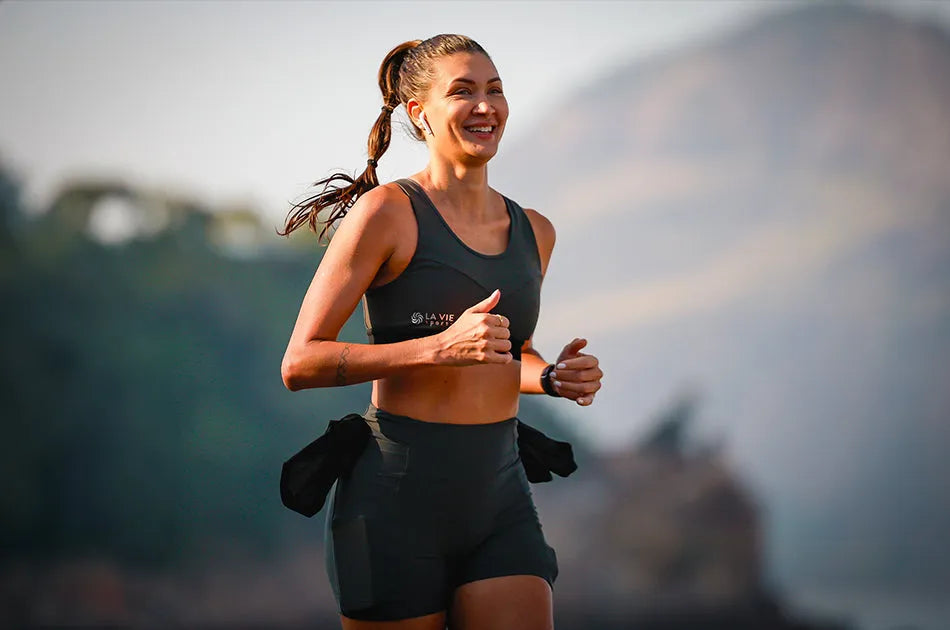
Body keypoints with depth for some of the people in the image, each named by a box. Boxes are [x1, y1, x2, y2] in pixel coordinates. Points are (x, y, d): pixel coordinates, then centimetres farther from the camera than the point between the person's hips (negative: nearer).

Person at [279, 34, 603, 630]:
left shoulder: (534, 232, 11)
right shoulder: (387, 213, -8)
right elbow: (300, 363, -12)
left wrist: (555, 376, 4)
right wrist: (439, 347, -22)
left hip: (499, 498, 5)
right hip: (399, 498, -5)